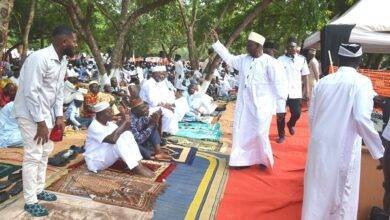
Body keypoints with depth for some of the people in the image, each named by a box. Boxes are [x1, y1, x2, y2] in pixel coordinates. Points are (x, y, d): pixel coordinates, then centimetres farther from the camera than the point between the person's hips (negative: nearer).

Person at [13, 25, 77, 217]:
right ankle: (30, 201, 10)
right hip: (30, 113, -9)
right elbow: (30, 92, -25)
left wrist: (59, 116, 4)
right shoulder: (39, 58, -24)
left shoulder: (62, 61, 3)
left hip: (46, 112, 9)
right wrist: (41, 123, -22)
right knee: (33, 156, -4)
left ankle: (39, 190, 32)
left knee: (45, 152, 16)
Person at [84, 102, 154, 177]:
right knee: (118, 140, -31)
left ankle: (138, 163, -19)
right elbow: (112, 139, -39)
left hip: (108, 155, 8)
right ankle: (137, 168, -29)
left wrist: (124, 123, -17)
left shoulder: (108, 122, 2)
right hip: (95, 161, -8)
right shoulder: (94, 127, -24)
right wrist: (124, 122, -29)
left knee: (127, 134, -10)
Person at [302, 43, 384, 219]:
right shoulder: (362, 82, -8)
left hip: (319, 145, 4)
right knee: (341, 193, 10)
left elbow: (311, 115, 9)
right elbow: (361, 118, -18)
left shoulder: (323, 81, 5)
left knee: (317, 190, 16)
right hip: (343, 148, -4)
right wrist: (379, 151, -7)